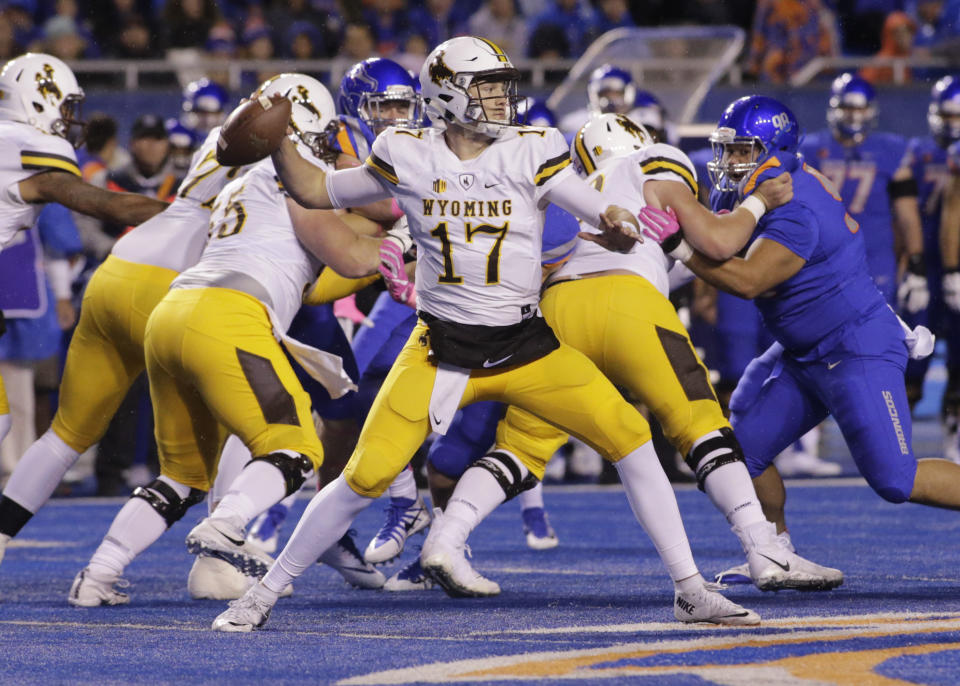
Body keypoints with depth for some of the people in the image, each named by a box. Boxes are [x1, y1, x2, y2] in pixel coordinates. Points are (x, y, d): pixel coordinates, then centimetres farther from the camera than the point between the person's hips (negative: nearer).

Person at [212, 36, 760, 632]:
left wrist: (623, 221, -30)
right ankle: (265, 593, 8)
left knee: (632, 440, -11)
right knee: (365, 478, -9)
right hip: (443, 350, -1)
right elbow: (314, 192, 9)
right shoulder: (409, 159, -2)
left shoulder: (530, 155, -4)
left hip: (526, 347, 1)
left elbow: (606, 213, -7)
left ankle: (691, 591, -1)